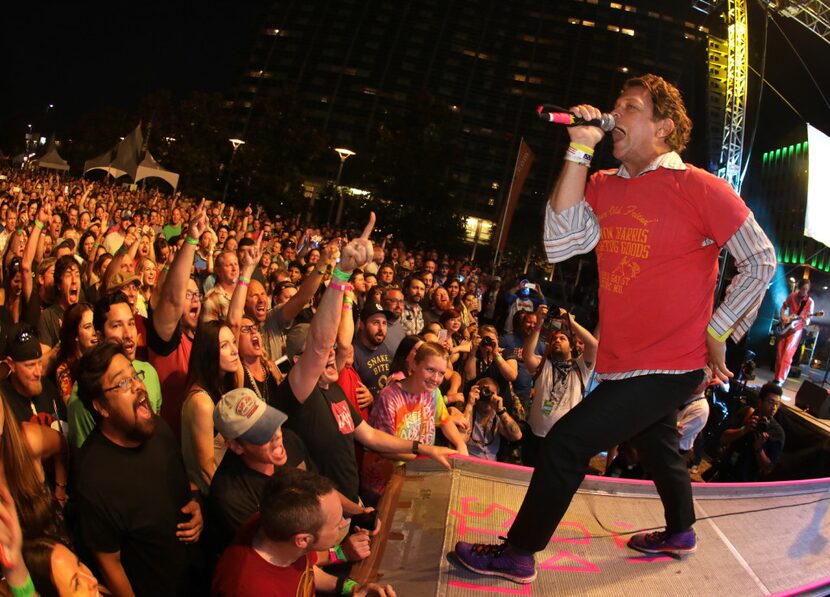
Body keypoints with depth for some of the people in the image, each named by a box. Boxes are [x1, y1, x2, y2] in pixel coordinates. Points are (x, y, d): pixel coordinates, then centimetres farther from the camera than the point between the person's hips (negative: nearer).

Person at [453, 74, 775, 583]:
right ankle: (680, 533, 54)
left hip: (670, 364, -7)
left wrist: (717, 334, -9)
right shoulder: (605, 187, 2)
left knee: (566, 444, -11)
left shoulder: (702, 189, -14)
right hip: (624, 363, 7)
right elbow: (561, 244, -14)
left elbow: (762, 261, -10)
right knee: (658, 446, 27)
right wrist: (580, 150, -14)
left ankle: (519, 553, 6)